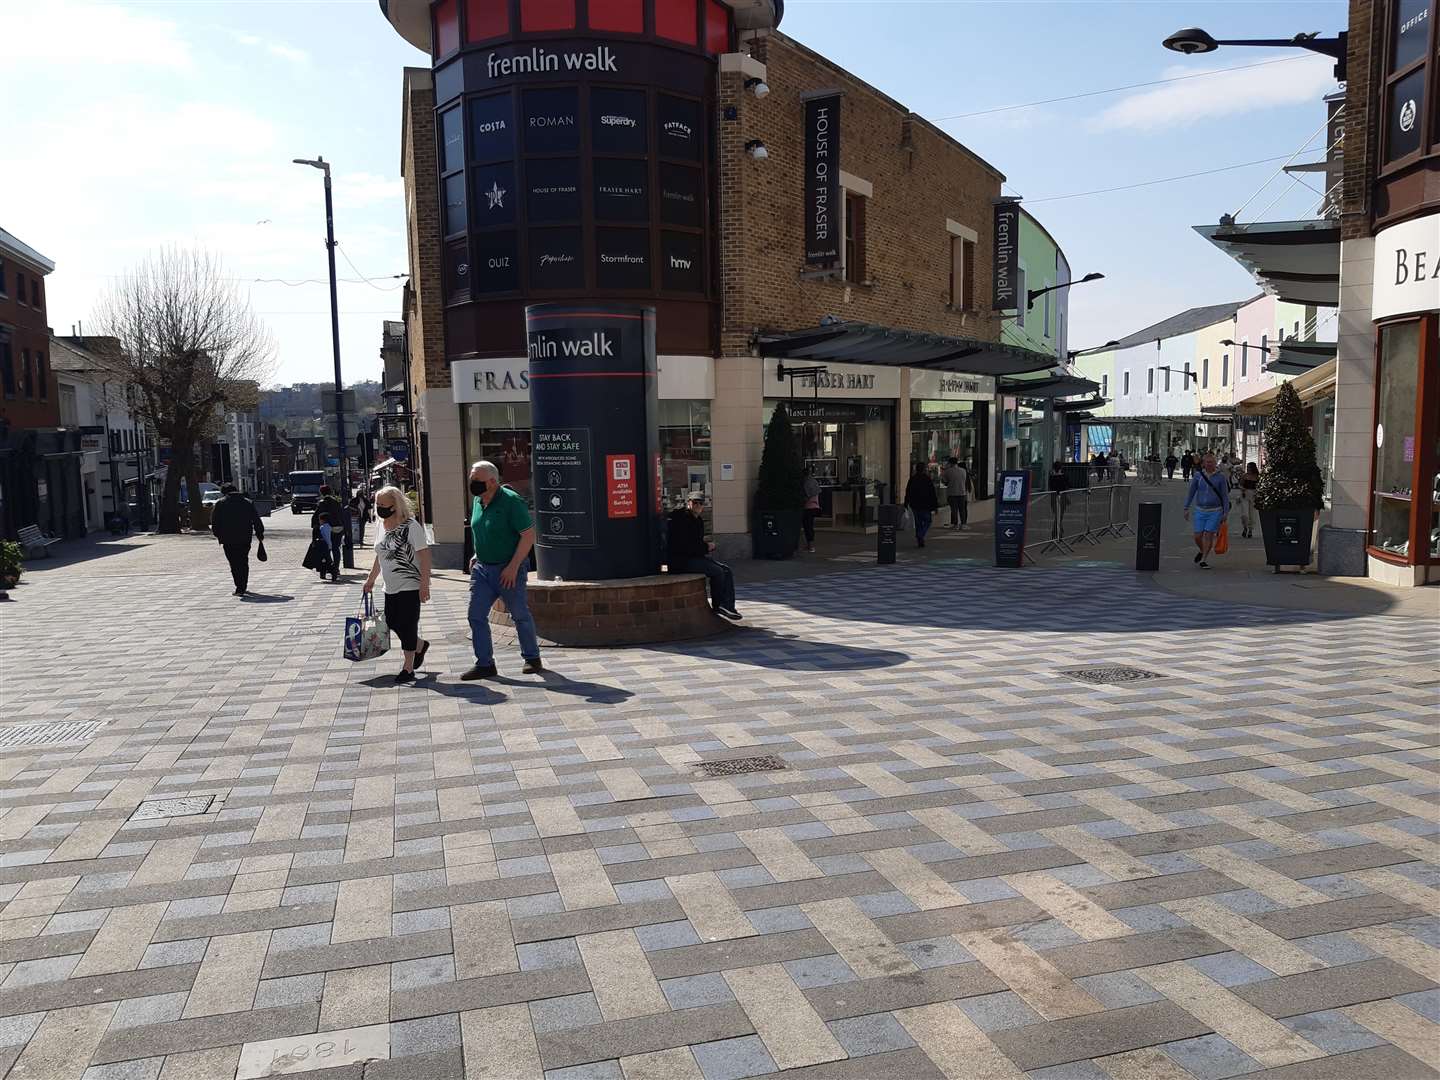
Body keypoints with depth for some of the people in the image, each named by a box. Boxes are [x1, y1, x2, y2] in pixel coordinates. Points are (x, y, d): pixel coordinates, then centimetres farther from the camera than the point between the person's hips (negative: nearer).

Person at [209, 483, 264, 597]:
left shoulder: (220, 504, 0)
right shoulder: (248, 503, 6)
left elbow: (214, 521, 0)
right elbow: (257, 520, 7)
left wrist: (219, 535, 9)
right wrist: (260, 534, 13)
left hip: (228, 539, -2)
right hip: (245, 538, 2)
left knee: (234, 563, 1)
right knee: (243, 562, 12)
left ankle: (240, 587, -9)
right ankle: (242, 587, 13)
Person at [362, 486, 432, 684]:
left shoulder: (411, 526, -15)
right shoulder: (382, 525, 9)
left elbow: (424, 555, -18)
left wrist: (424, 584, -22)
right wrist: (371, 579, 23)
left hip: (410, 586, -8)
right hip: (391, 587, 8)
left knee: (407, 625, -4)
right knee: (392, 623, 10)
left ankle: (408, 669, 6)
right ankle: (420, 646, 34)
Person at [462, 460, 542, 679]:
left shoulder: (511, 501, -17)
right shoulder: (477, 501, 7)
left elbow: (529, 535, -18)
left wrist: (513, 566, -21)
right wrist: (477, 556, 12)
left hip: (508, 570, -7)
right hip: (482, 568, 7)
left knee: (520, 615, 7)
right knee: (476, 616, 2)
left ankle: (532, 658, 23)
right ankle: (485, 664, 11)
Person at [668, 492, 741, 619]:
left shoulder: (698, 520, 15)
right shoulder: (681, 519, -14)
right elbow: (683, 546, -20)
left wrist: (707, 545, 1)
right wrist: (706, 547, -10)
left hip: (696, 557, 10)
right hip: (680, 560, -10)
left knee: (726, 570, -4)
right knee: (717, 571, -20)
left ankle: (729, 607, -10)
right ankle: (717, 606, -2)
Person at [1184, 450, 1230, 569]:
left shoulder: (1220, 476, -2)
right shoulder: (1198, 475, 2)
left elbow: (1225, 495, 2)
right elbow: (1191, 492, 8)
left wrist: (1226, 512, -1)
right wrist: (1186, 508, 5)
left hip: (1215, 511, -2)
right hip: (1200, 510, 2)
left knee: (1209, 535, -7)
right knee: (1198, 536, 1)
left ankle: (1204, 560, 5)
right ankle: (1202, 551, 33)